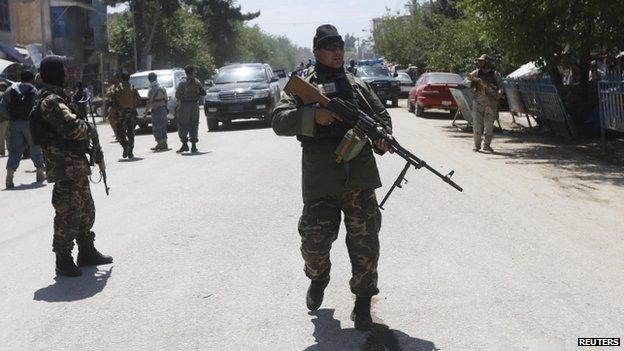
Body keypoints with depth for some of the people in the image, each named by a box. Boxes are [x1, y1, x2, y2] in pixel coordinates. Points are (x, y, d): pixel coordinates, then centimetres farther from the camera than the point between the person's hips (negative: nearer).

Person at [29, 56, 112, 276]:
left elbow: (79, 131, 23)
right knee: (68, 215, -5)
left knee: (86, 211, 17)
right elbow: (73, 128, -27)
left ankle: (87, 252, 28)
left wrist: (97, 155, 21)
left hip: (78, 165, 11)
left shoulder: (60, 98, 19)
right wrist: (91, 129, -6)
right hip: (65, 168, -11)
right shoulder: (51, 101, -15)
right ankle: (63, 260, 3)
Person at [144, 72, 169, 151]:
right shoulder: (162, 88, 12)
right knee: (163, 127, 13)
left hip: (156, 110, -8)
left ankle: (160, 144, -5)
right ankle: (164, 143, 16)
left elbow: (149, 102, -15)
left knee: (156, 128, -4)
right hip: (164, 108, 8)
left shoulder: (152, 90, -13)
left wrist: (146, 112, -10)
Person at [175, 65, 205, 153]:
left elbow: (177, 95, -9)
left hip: (184, 106, -3)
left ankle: (185, 144, -7)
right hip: (195, 105, 3)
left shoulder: (183, 82, -8)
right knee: (194, 125, 9)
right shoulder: (197, 82, 2)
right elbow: (203, 93, 7)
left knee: (183, 126, 2)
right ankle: (193, 146, 8)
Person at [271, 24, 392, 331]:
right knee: (314, 241, 1)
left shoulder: (357, 85, 15)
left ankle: (363, 300, 16)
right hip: (319, 180, -2)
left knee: (365, 242, 2)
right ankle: (318, 279, 34)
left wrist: (382, 138, -1)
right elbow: (279, 121, -6)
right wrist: (313, 116, -22)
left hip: (360, 177, 2)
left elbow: (382, 115, 21)